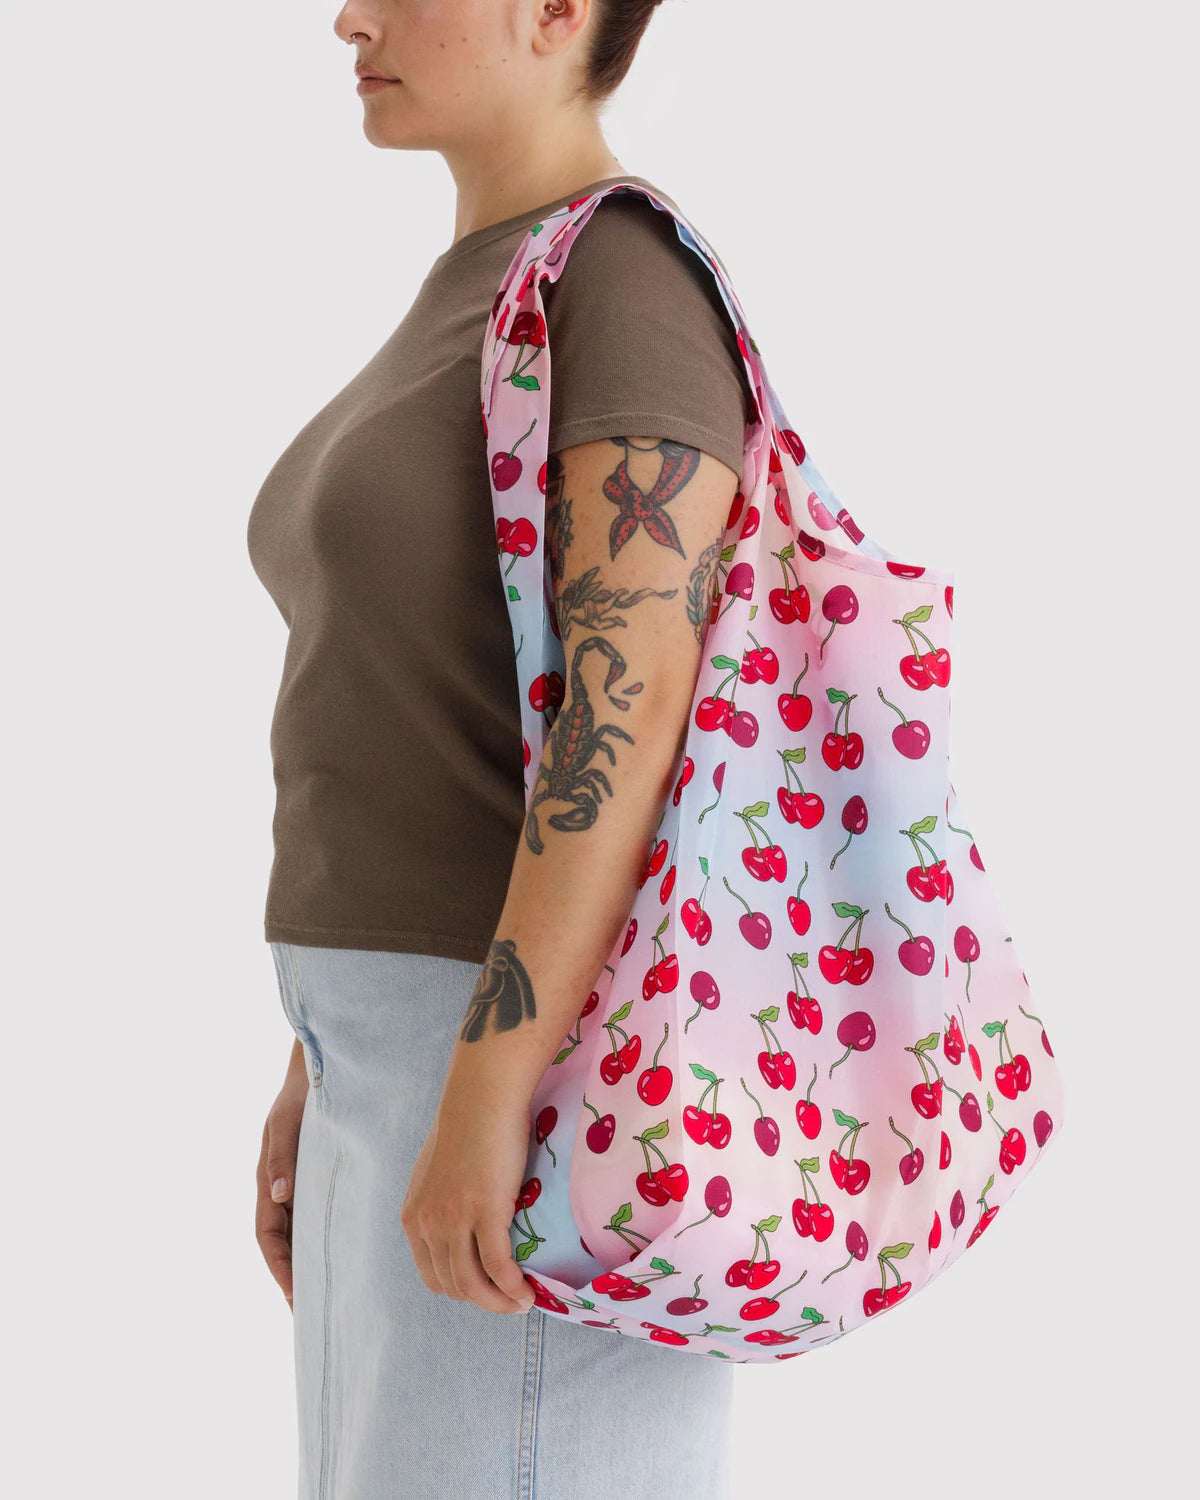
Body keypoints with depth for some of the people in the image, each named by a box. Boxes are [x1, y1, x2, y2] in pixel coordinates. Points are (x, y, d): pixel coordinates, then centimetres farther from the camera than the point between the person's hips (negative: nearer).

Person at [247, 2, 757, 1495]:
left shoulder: (639, 283, -13)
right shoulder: (479, 319, 18)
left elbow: (636, 709, -24)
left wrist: (483, 1095, -27)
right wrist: (331, 1067, 20)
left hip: (545, 1062, -10)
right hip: (436, 1044, 10)